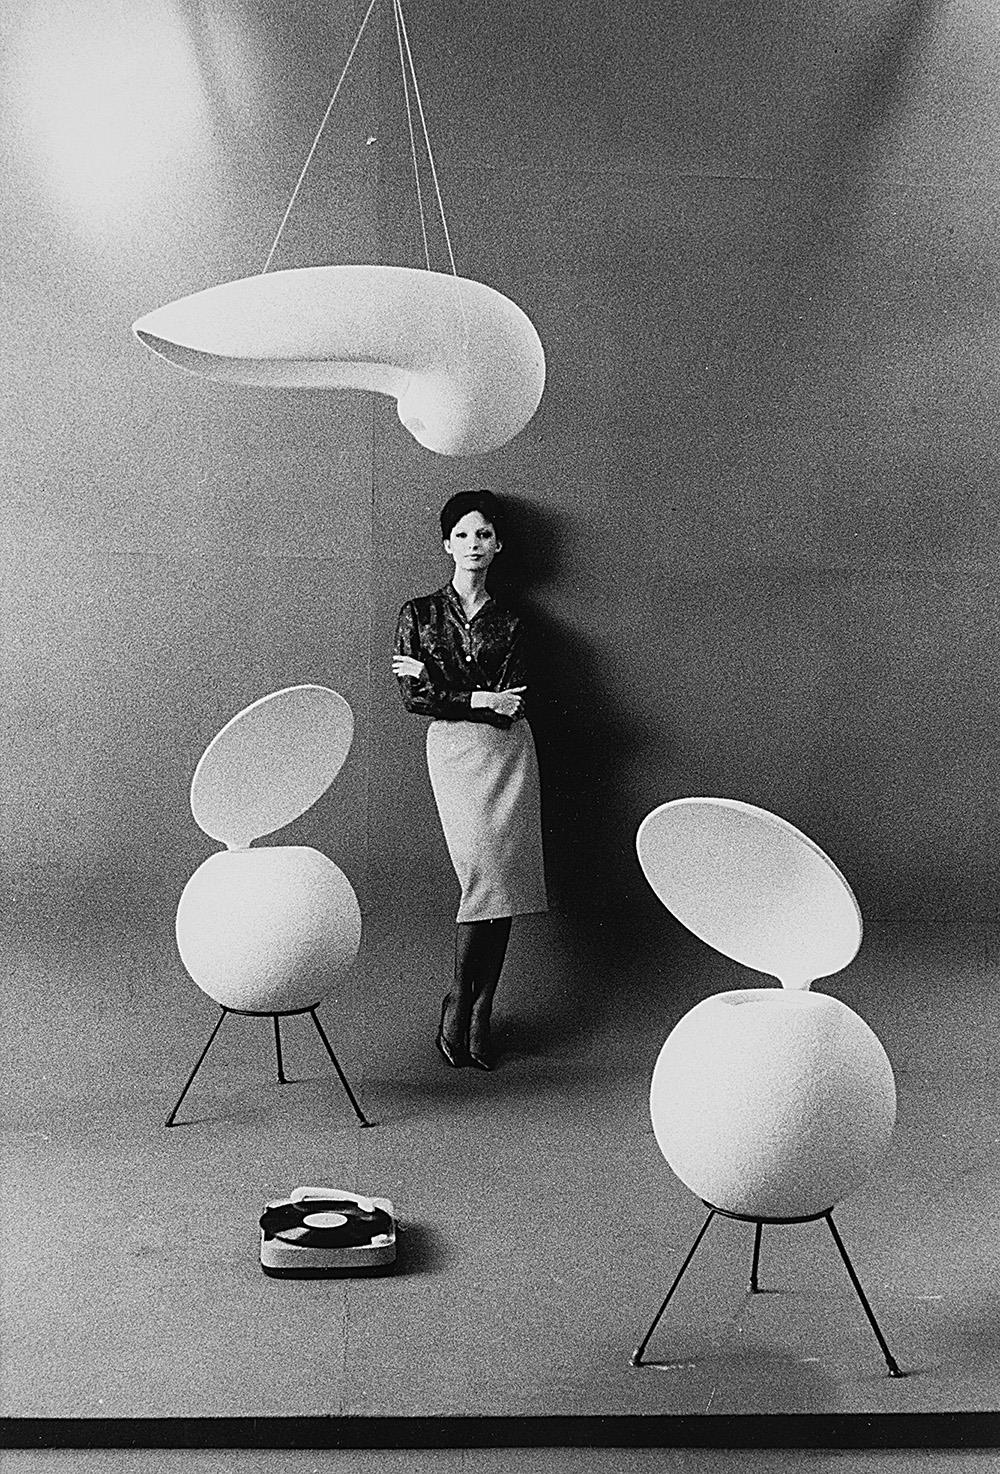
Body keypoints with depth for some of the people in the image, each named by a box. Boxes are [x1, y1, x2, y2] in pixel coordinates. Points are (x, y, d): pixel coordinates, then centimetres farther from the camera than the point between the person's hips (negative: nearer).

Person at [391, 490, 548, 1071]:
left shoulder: (510, 621, 9)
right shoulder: (419, 614, 7)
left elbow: (512, 702, -3)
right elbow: (413, 698, -2)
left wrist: (434, 678, -5)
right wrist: (481, 700, -8)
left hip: (509, 752, 2)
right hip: (455, 751, -2)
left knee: (502, 878, -3)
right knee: (484, 871, -13)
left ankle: (477, 1009, 6)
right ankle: (463, 1002, 2)